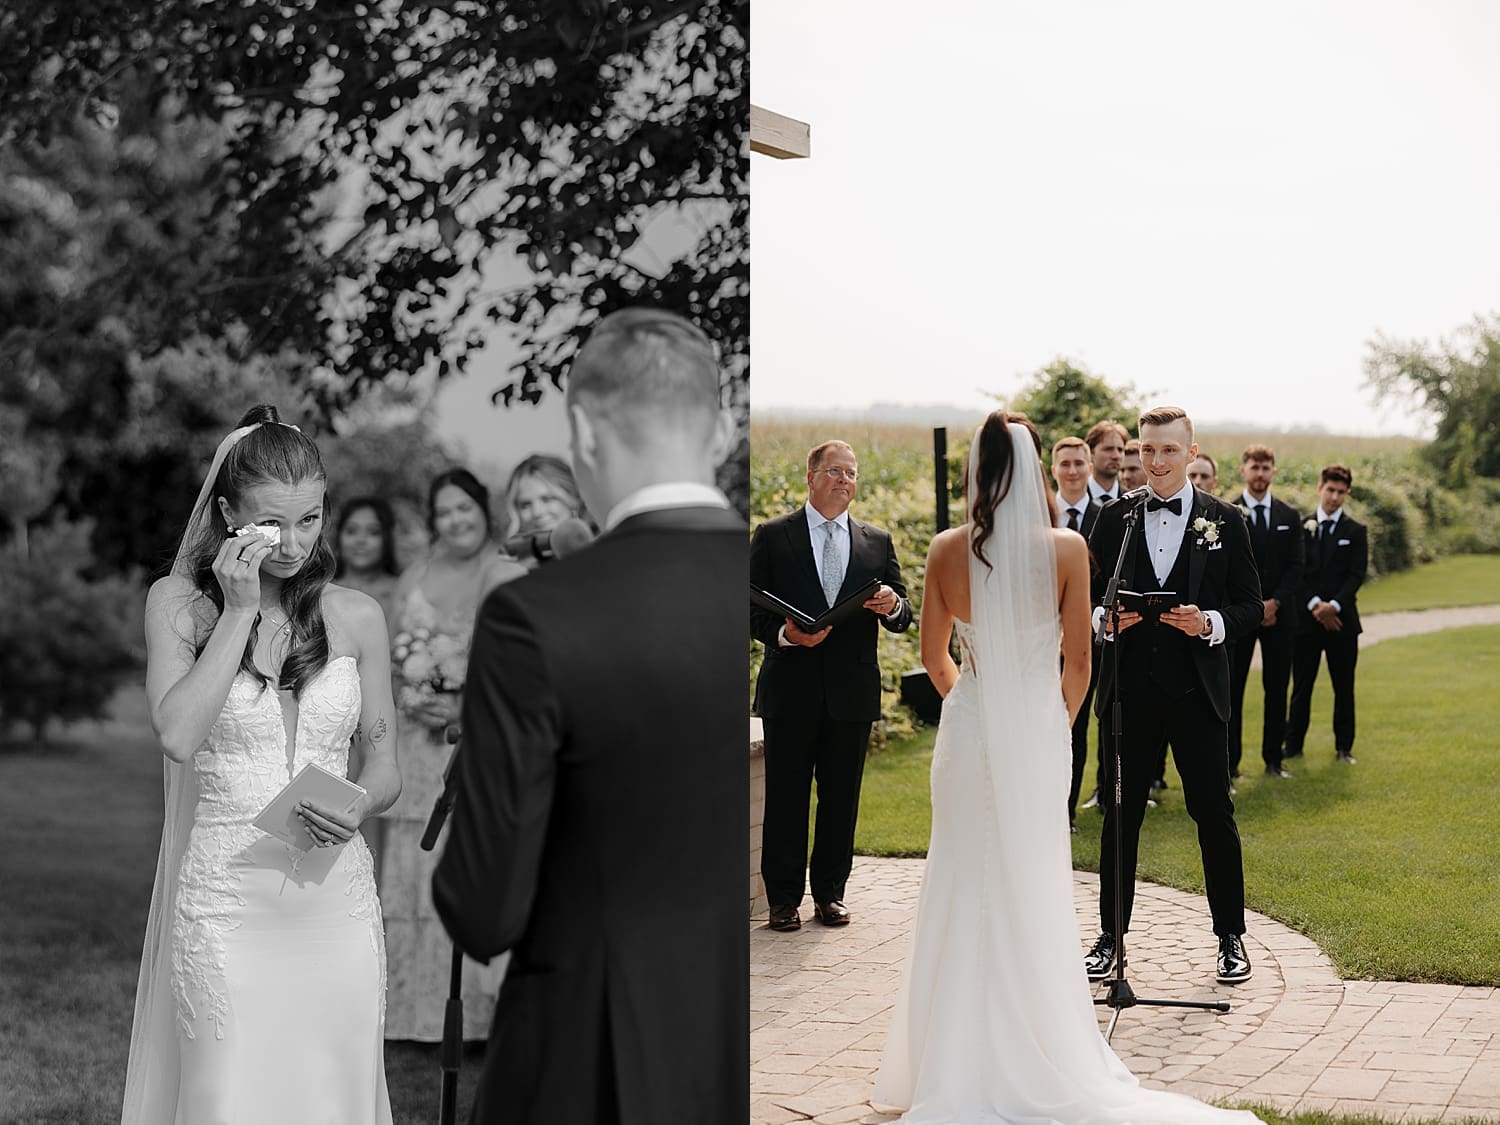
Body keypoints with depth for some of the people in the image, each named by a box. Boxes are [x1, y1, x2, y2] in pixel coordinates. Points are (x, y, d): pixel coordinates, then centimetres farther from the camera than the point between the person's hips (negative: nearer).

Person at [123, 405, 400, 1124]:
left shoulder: (356, 616, 6)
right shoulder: (178, 603, 1)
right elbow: (179, 735, -14)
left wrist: (358, 809, -10)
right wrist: (240, 611, -12)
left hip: (336, 896, 2)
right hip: (225, 897, -2)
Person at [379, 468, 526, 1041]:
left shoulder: (509, 577, -1)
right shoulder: (414, 579, 15)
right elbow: (394, 661, 14)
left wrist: (466, 705, -17)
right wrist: (415, 703, -5)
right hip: (421, 745, 5)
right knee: (415, 868, 4)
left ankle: (481, 1003, -6)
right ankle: (416, 1006, 10)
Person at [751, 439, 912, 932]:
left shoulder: (878, 542, 12)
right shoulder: (773, 536, 3)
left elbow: (903, 618, 9)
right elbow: (754, 608, -1)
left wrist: (892, 606, -14)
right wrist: (784, 635, -19)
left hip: (852, 692, 3)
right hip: (791, 689, -2)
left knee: (841, 796, 8)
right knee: (786, 798, 2)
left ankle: (830, 892, 19)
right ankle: (784, 897, 10)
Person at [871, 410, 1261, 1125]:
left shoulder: (947, 551, -5)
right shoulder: (1066, 549, -10)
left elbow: (934, 655, 5)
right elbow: (1078, 661, -5)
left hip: (968, 734, 1)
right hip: (1036, 733, -1)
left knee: (963, 893, 10)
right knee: (1033, 893, 10)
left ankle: (957, 1067, 17)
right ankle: (1040, 1059, 17)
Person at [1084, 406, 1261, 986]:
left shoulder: (1224, 520, 2)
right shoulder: (1114, 519, 6)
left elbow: (1250, 606, 3)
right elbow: (1089, 596, 11)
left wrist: (1210, 623, -15)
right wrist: (1106, 620, -10)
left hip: (1196, 692, -1)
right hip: (1128, 691, 2)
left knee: (1214, 813, 3)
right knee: (1120, 813, 8)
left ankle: (1230, 937, 17)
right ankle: (1111, 935, 19)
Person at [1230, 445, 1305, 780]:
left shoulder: (1289, 516, 10)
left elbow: (1295, 566, 5)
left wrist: (1275, 602, -8)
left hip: (1279, 614, 3)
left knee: (1277, 689, 6)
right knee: (1231, 689, -3)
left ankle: (1273, 759, 13)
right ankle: (1230, 762, 1)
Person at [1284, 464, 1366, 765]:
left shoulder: (1356, 531, 5)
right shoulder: (1302, 527, 7)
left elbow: (1357, 574, -3)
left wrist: (1334, 605, -17)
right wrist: (1314, 605, -13)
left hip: (1342, 619, 0)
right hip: (1305, 618, 0)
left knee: (1344, 687, 4)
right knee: (1301, 686, 3)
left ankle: (1344, 747, 12)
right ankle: (1293, 745, 9)